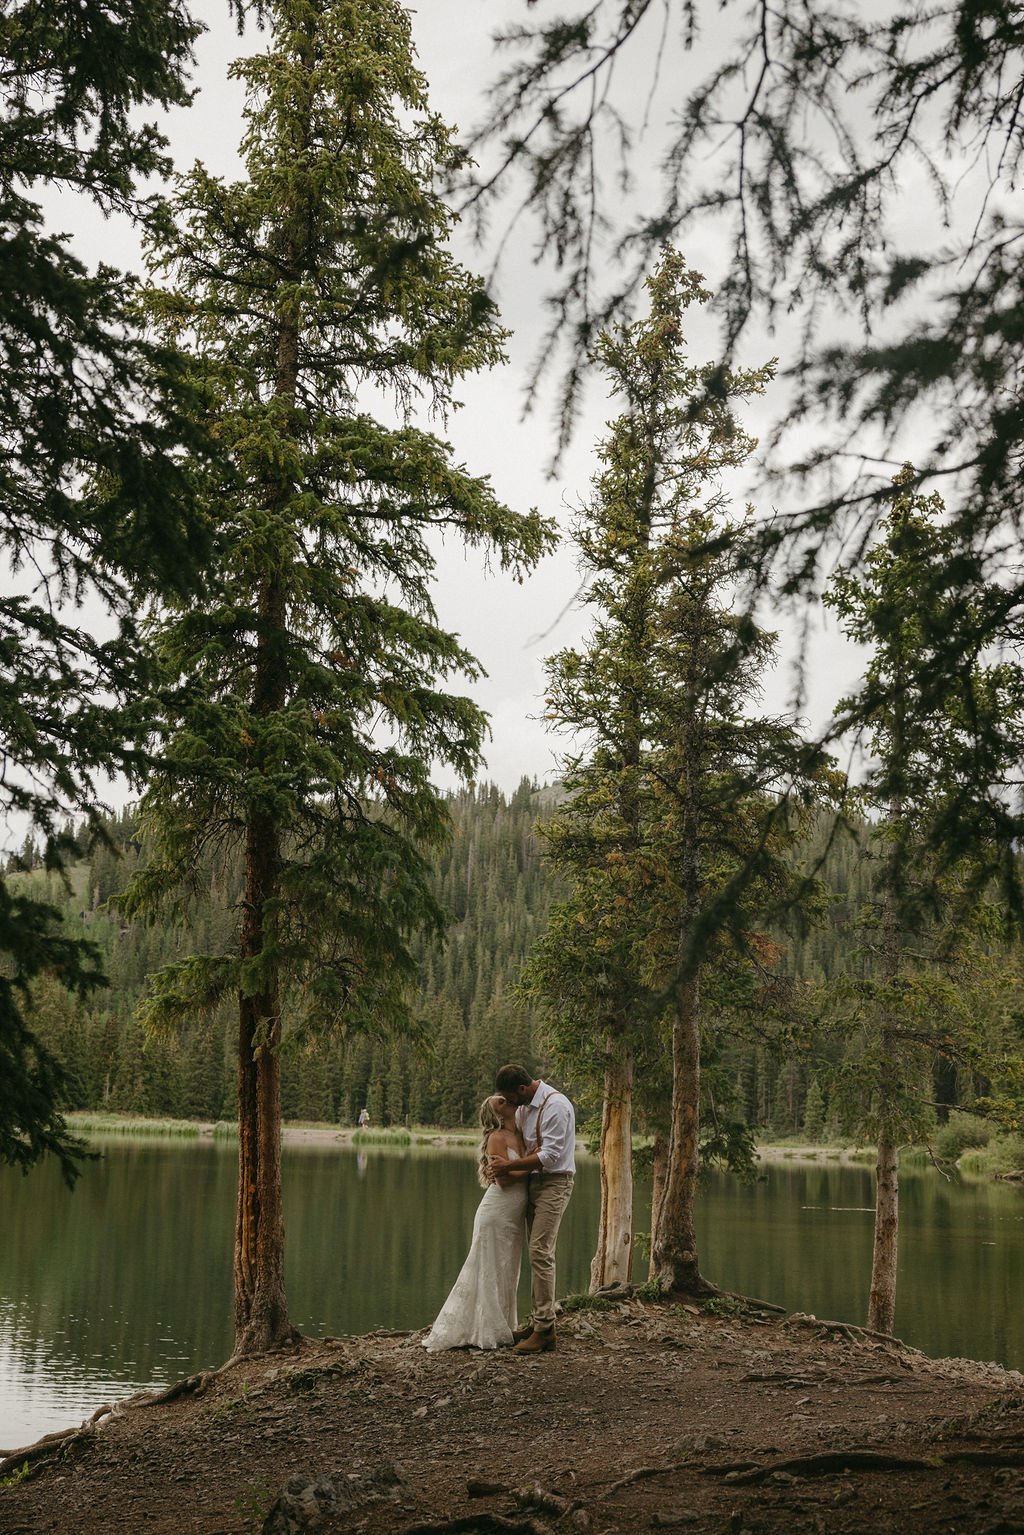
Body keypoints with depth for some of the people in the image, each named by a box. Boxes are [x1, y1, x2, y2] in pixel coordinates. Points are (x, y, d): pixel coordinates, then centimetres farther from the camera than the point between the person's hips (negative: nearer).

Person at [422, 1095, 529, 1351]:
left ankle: (501, 1328, 22)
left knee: (506, 1273, 13)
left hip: (513, 1217, 8)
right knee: (491, 1272, -1)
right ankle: (487, 1332, 5)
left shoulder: (519, 1137, 11)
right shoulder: (496, 1138, -12)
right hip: (496, 1214, -8)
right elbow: (504, 1179, -19)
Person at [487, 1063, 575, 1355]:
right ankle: (540, 1321, 16)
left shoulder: (555, 1106, -19)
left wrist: (509, 1166, -20)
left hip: (554, 1182, -9)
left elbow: (549, 1156, -22)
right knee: (538, 1253, 10)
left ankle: (544, 1330, -12)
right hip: (533, 1182, 9)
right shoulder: (523, 1106, 9)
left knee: (540, 1252, -13)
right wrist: (497, 1161, 5)